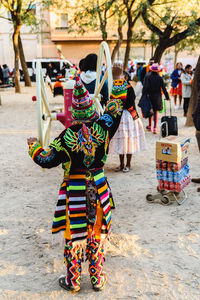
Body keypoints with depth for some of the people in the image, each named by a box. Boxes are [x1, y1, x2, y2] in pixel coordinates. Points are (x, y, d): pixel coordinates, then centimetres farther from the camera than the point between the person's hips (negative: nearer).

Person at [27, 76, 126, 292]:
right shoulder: (103, 128, -10)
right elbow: (115, 110, 7)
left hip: (74, 191, -2)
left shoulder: (68, 136, -16)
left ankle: (73, 281, 27)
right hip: (98, 189, 3)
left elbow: (47, 160, -10)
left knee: (73, 234, 12)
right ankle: (97, 279, 29)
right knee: (97, 234, 16)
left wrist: (34, 147, 9)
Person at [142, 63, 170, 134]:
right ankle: (155, 128, -2)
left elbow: (145, 87, -8)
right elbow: (163, 88, 0)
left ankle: (150, 126, 27)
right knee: (156, 112, 4)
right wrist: (167, 97, 8)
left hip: (149, 96, 0)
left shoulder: (147, 77, -6)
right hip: (157, 97, 0)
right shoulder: (160, 78, -3)